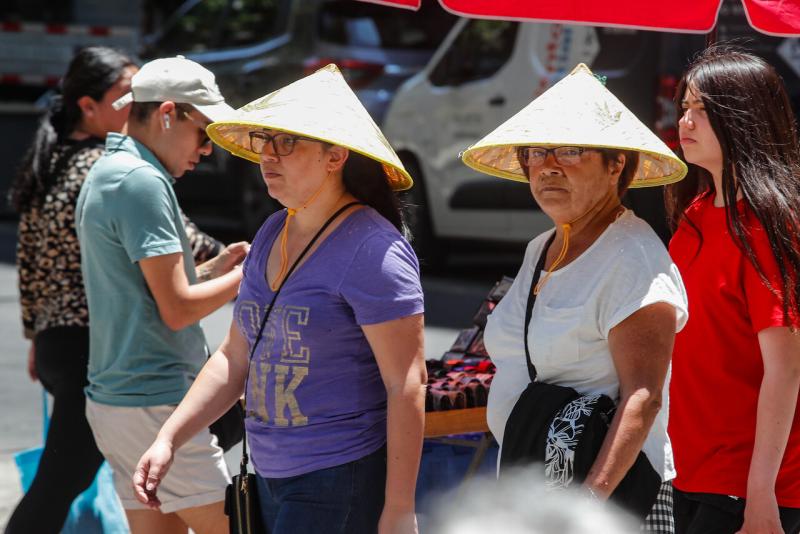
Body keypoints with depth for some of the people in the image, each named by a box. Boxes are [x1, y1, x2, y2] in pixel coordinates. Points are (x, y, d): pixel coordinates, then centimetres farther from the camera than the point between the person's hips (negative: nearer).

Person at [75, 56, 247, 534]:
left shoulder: (106, 175, 17)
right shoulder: (142, 181, -15)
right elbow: (177, 309, -18)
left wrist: (214, 269, 12)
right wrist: (246, 276, -5)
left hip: (114, 400, 10)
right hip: (156, 402, -10)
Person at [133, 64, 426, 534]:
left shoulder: (371, 249, -14)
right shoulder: (272, 234, 12)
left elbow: (406, 385, -17)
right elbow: (235, 358, 18)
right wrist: (169, 440, 8)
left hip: (343, 483, -8)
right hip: (274, 476, 8)